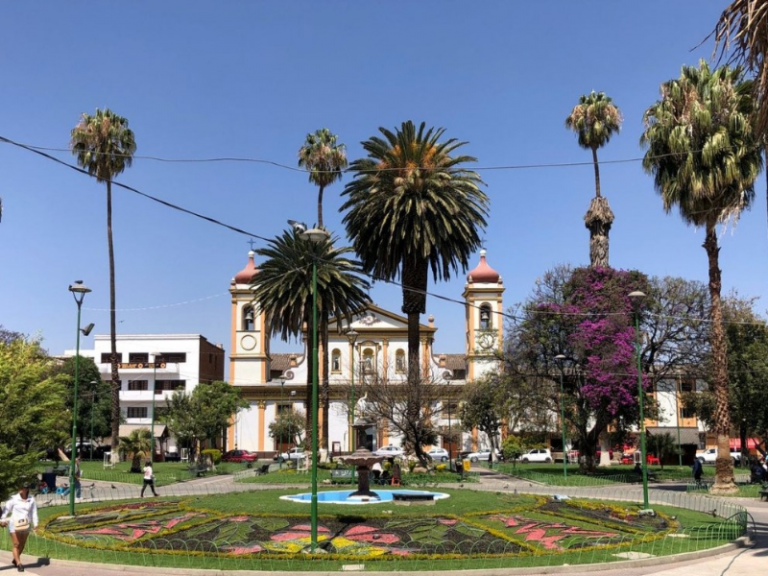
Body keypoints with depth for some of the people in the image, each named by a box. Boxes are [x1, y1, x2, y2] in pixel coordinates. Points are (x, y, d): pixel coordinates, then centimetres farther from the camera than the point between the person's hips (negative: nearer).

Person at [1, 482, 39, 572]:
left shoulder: (31, 500, 1)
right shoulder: (13, 499, -5)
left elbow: (34, 512, 2)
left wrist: (35, 524, -6)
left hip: (25, 525, 3)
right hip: (14, 524, -3)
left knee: (22, 545, 12)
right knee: (16, 545, -5)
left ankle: (15, 560, 34)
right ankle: (19, 564, -3)